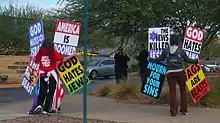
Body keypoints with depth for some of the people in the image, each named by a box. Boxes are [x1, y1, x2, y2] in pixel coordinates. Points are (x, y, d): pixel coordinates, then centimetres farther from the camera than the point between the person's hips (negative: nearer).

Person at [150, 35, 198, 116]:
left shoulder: (166, 51, 1)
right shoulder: (181, 50, -2)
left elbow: (159, 59, 8)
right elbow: (187, 60, 4)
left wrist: (150, 59, 24)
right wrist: (196, 61, 20)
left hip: (170, 73, 1)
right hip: (180, 72, 0)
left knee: (172, 91, 3)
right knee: (183, 90, 13)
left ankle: (173, 111, 0)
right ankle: (184, 110, 18)